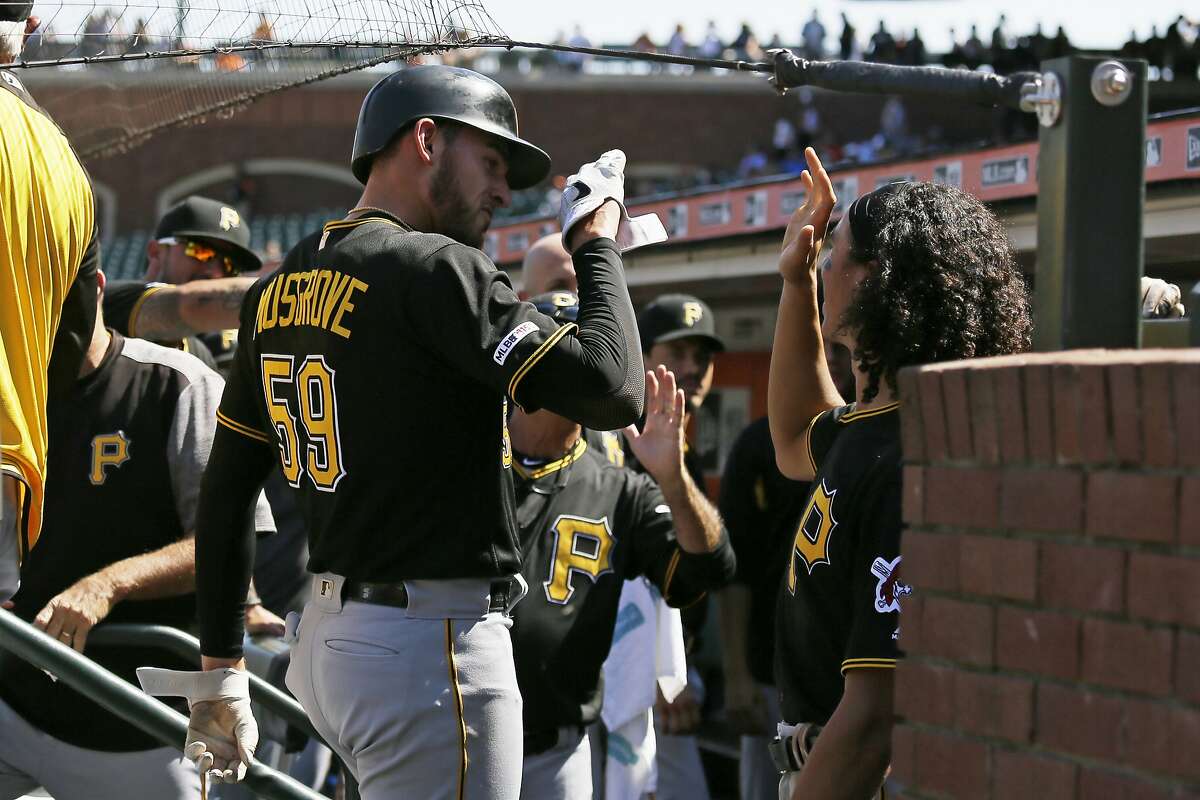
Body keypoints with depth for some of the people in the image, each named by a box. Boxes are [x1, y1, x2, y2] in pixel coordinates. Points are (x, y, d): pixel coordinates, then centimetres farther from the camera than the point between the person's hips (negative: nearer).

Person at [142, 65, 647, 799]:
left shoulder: (280, 289, 13)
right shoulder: (435, 268, -13)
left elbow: (225, 492, 16)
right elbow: (614, 392, -19)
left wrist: (221, 671, 21)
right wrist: (598, 239, -4)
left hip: (326, 636, 9)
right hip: (432, 648, -9)